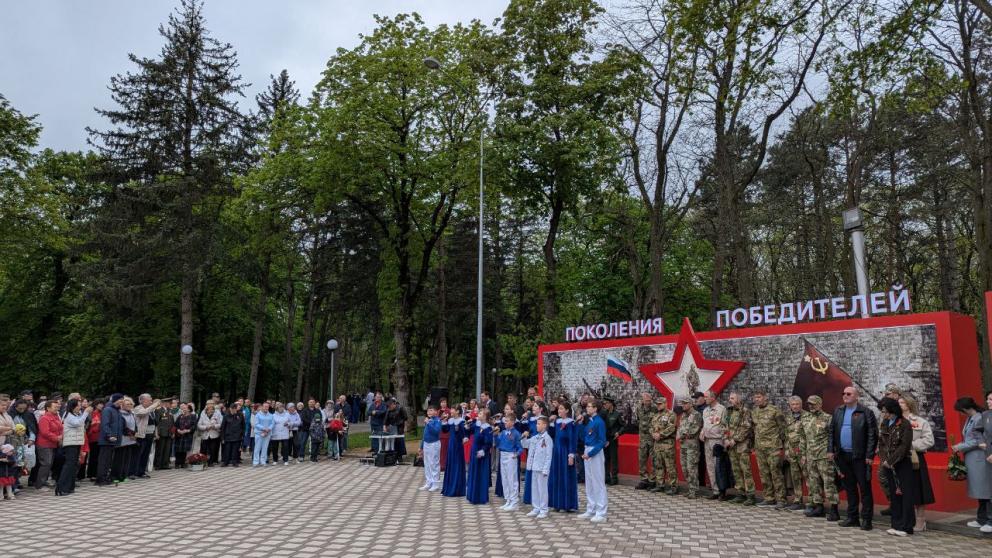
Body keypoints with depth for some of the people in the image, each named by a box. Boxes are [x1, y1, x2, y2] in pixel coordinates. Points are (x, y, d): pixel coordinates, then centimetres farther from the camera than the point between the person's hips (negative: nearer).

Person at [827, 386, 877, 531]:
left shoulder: (866, 413, -6)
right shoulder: (838, 411, 10)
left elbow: (872, 435, -9)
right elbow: (832, 431, 11)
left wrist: (869, 455, -13)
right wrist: (830, 450, 3)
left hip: (860, 457, -5)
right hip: (843, 456, 5)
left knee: (864, 488, 1)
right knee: (849, 487, 12)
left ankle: (866, 519, 8)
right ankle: (852, 517, 20)